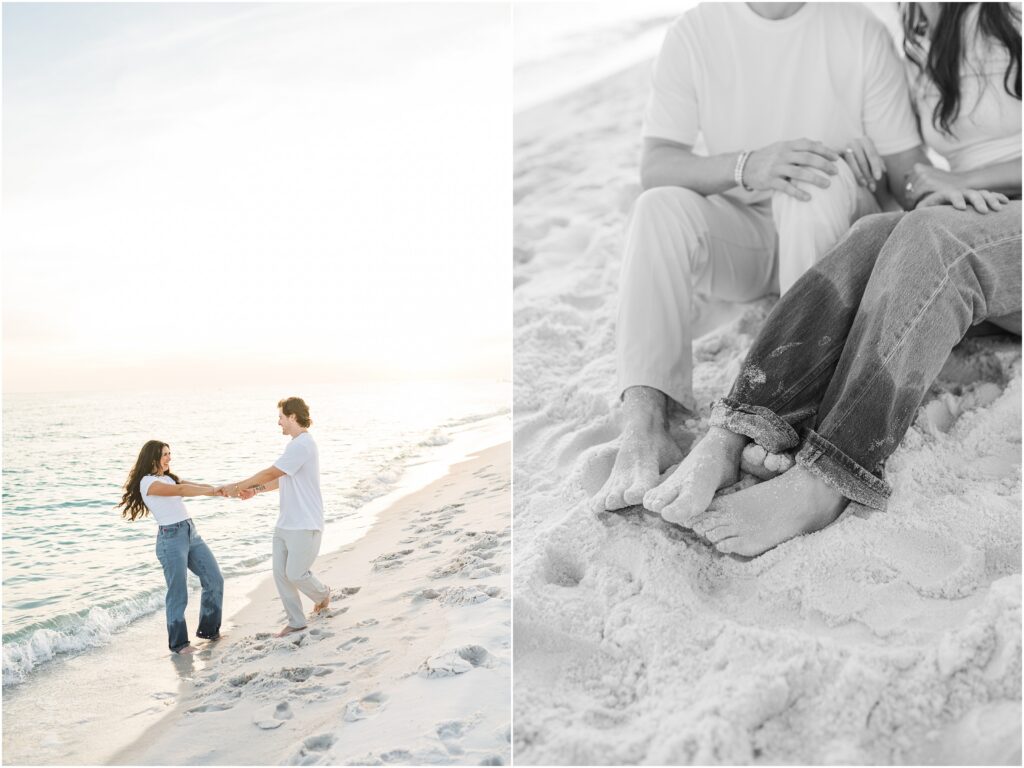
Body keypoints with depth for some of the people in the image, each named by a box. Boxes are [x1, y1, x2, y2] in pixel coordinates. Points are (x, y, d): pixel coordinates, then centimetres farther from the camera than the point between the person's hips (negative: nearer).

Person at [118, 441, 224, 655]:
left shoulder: (169, 478, 18)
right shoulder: (147, 482, -8)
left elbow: (196, 486, 6)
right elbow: (181, 490, -21)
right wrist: (214, 490, -23)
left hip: (191, 533, 8)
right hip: (171, 538, -8)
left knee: (214, 580, 7)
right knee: (178, 594, -1)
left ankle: (208, 629, 22)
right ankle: (178, 643, 14)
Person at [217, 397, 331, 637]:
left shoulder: (302, 444, -20)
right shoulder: (297, 444, 14)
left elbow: (271, 473, -20)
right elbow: (284, 480, 20)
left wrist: (237, 487, -11)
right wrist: (256, 490, 8)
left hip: (304, 525, -9)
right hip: (285, 524, 9)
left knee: (295, 573, -1)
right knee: (281, 573, 7)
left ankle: (322, 593, 28)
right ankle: (296, 621, 17)